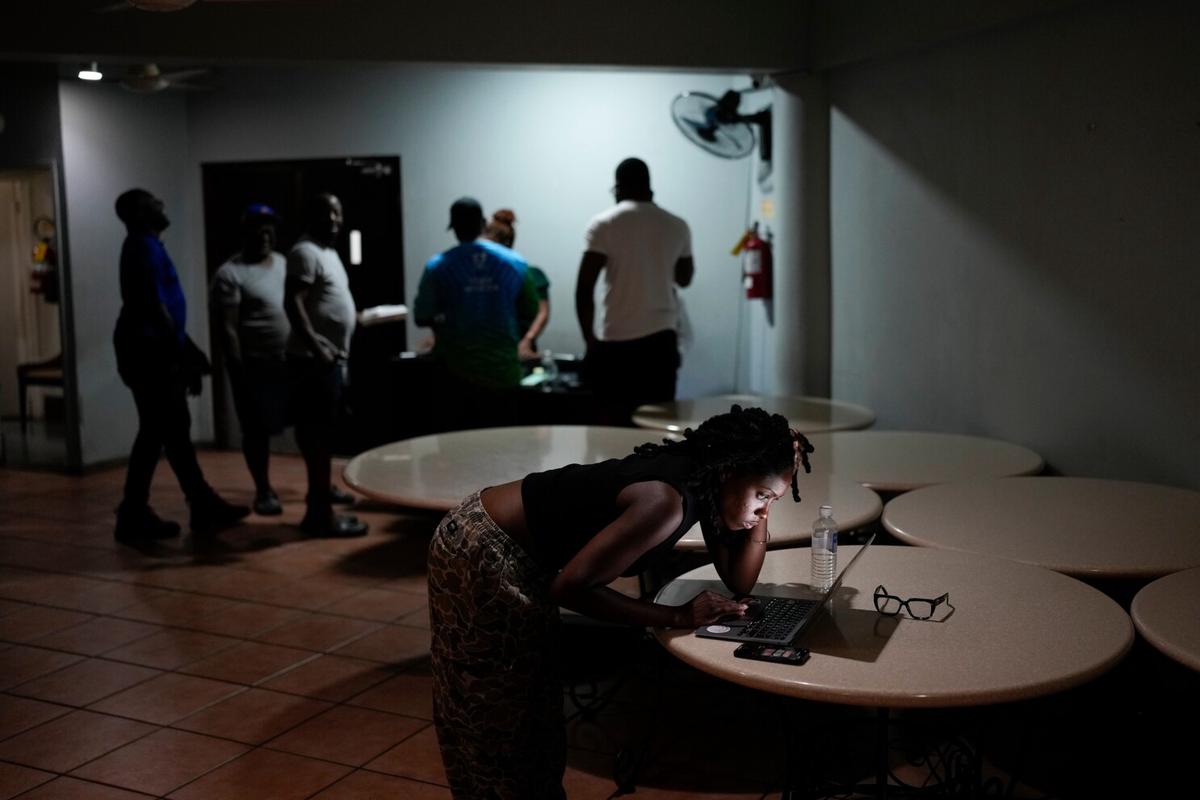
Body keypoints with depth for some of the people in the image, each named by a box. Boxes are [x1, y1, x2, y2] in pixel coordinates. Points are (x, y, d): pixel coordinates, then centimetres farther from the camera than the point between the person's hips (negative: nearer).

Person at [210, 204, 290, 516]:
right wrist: (239, 372, -17)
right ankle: (263, 491, 15)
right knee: (257, 430, 3)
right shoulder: (230, 274, -9)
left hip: (292, 361, 6)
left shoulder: (285, 263, 11)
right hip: (255, 365, -5)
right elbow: (227, 328, -13)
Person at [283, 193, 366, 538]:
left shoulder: (329, 252, 18)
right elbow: (292, 302, -23)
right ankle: (319, 512, -8)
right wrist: (315, 345, -29)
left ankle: (321, 488, 31)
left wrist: (358, 317, 18)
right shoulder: (305, 252, -13)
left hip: (331, 357, 10)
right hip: (314, 359, -10)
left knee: (323, 430, 19)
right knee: (317, 434, -9)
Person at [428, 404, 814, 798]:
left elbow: (738, 581, 2)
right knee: (501, 717, 8)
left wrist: (762, 507, -11)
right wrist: (679, 615, -24)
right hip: (481, 552, -9)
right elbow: (570, 587, -29)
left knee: (533, 707, 22)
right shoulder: (667, 499, -31)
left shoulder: (703, 480, -4)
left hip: (519, 556, 9)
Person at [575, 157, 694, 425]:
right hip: (662, 338, 3)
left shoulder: (603, 224, -4)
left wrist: (590, 340, -1)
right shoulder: (677, 226, 7)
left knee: (616, 423, 3)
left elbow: (584, 287, -8)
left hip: (616, 341, -3)